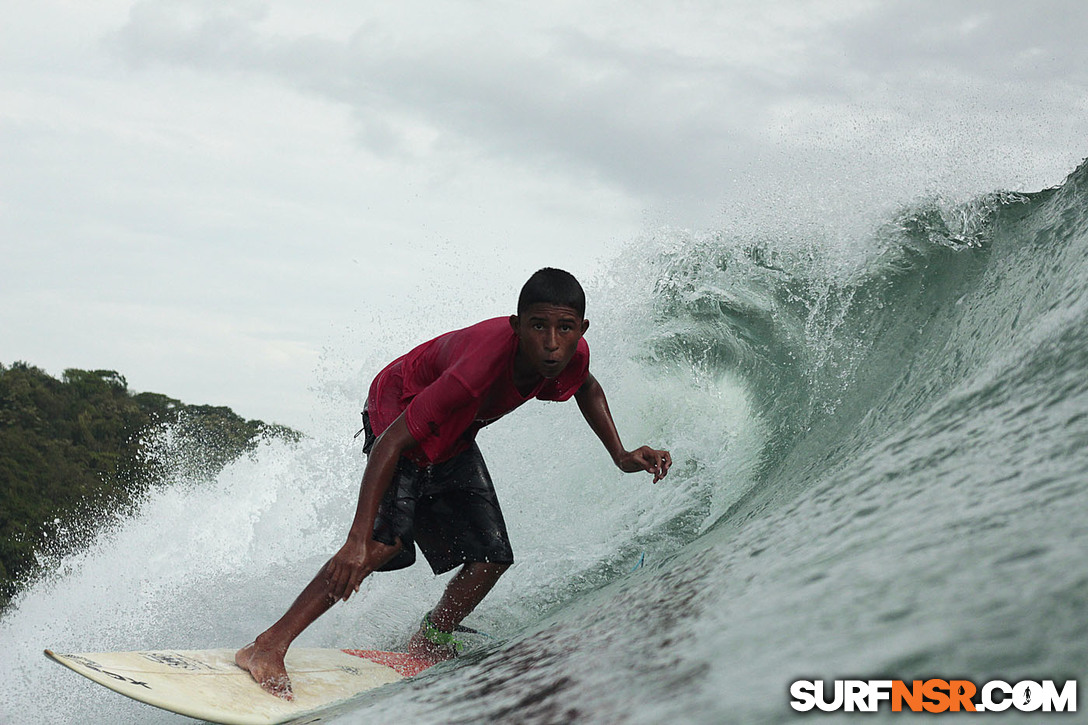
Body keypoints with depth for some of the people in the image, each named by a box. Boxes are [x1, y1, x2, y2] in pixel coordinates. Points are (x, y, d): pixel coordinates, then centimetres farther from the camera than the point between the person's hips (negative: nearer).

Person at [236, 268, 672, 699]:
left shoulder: (574, 355, -22)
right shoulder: (478, 369, -42)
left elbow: (587, 389, 7)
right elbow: (392, 441, -41)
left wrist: (620, 456, -4)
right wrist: (357, 540, -48)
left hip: (452, 437, 7)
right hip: (398, 414, -7)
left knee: (491, 559, -1)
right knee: (387, 538, -28)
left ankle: (428, 646, 23)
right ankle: (268, 646, -25)